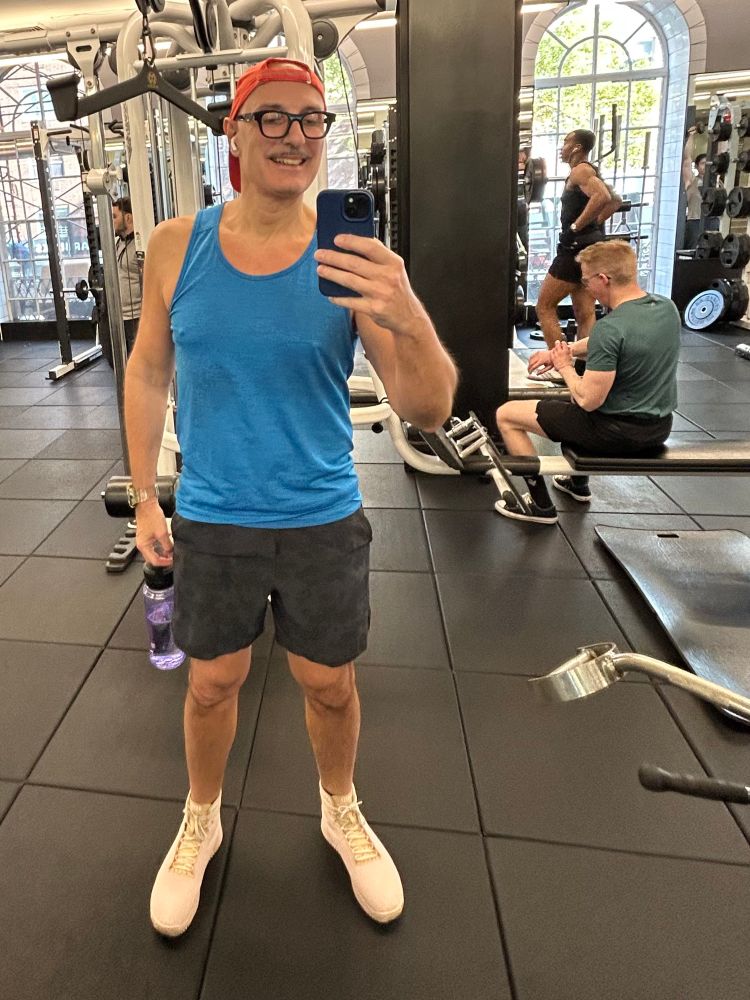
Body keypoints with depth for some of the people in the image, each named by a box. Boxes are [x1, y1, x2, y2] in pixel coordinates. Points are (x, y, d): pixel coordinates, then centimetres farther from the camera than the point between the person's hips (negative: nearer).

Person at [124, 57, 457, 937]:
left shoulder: (349, 258, -11)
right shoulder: (176, 247, -6)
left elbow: (428, 411, -16)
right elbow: (147, 375, 5)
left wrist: (409, 318, -36)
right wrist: (143, 497, 5)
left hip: (323, 521, 0)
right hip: (211, 522, 1)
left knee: (330, 686, 17)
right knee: (212, 684, 18)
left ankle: (341, 813, 48)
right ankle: (201, 822, 48)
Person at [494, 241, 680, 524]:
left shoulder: (610, 328, -26)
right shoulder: (667, 307, 0)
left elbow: (589, 401, -23)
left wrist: (564, 366, -5)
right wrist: (564, 350, 14)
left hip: (619, 432, -9)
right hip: (659, 427, 9)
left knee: (506, 414, 1)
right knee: (580, 395, 39)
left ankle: (541, 504, 7)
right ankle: (578, 482, 44)